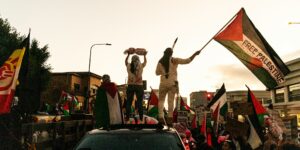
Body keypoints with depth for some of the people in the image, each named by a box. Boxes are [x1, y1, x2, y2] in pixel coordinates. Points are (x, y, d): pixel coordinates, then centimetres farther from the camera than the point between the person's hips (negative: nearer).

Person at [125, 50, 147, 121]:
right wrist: (144, 55, 32)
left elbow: (125, 61, 22)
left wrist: (128, 55, 33)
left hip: (130, 86, 1)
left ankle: (127, 117, 11)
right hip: (139, 86, -1)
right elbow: (145, 62, 18)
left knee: (128, 102, 8)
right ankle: (141, 117, 9)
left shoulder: (128, 65, 0)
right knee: (139, 102, 5)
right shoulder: (141, 66, -3)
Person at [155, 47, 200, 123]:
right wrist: (195, 54, 2)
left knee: (161, 100, 9)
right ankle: (170, 117, 1)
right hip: (172, 83, -1)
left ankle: (160, 117, -1)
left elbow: (157, 73, 9)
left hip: (163, 83, 1)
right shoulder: (174, 60, -6)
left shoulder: (160, 62, -1)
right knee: (171, 100, 3)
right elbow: (187, 61, -5)